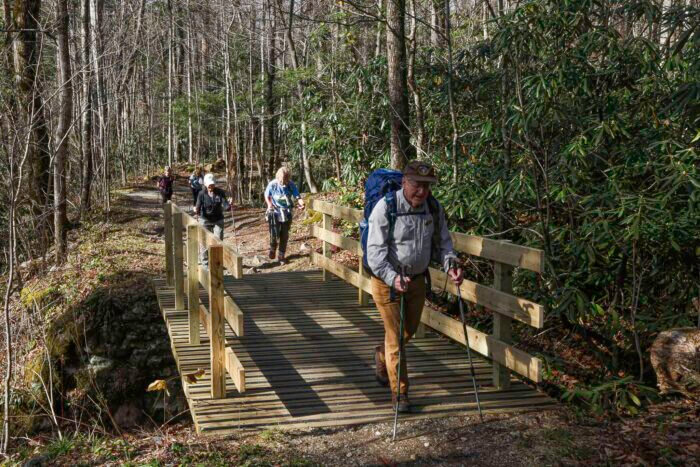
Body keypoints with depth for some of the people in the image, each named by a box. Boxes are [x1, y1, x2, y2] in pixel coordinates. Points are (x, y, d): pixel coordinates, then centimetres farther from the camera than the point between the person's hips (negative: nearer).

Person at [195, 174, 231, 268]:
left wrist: (228, 206, -36)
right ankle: (205, 264, 17)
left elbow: (224, 205, -13)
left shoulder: (220, 192, -8)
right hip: (205, 220, -1)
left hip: (218, 220, 1)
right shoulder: (202, 194, -10)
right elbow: (198, 206, -13)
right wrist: (196, 211, -36)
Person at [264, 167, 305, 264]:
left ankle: (282, 255, 25)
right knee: (274, 235, -3)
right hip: (275, 213, -1)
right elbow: (267, 196, 1)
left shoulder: (291, 185, -13)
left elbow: (297, 196, -17)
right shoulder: (272, 184, -15)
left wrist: (301, 202, -39)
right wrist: (269, 204, -17)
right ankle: (272, 249, 31)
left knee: (284, 236, 8)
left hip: (286, 214, 2)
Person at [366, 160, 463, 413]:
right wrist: (393, 278, -35)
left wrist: (450, 265, -13)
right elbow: (375, 251, -21)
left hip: (418, 279, 6)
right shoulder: (385, 208, -20)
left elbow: (442, 242, 8)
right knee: (395, 336, -2)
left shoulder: (434, 208, -3)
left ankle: (382, 355, 52)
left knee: (410, 330, 21)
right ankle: (399, 394, 12)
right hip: (387, 281, -6)